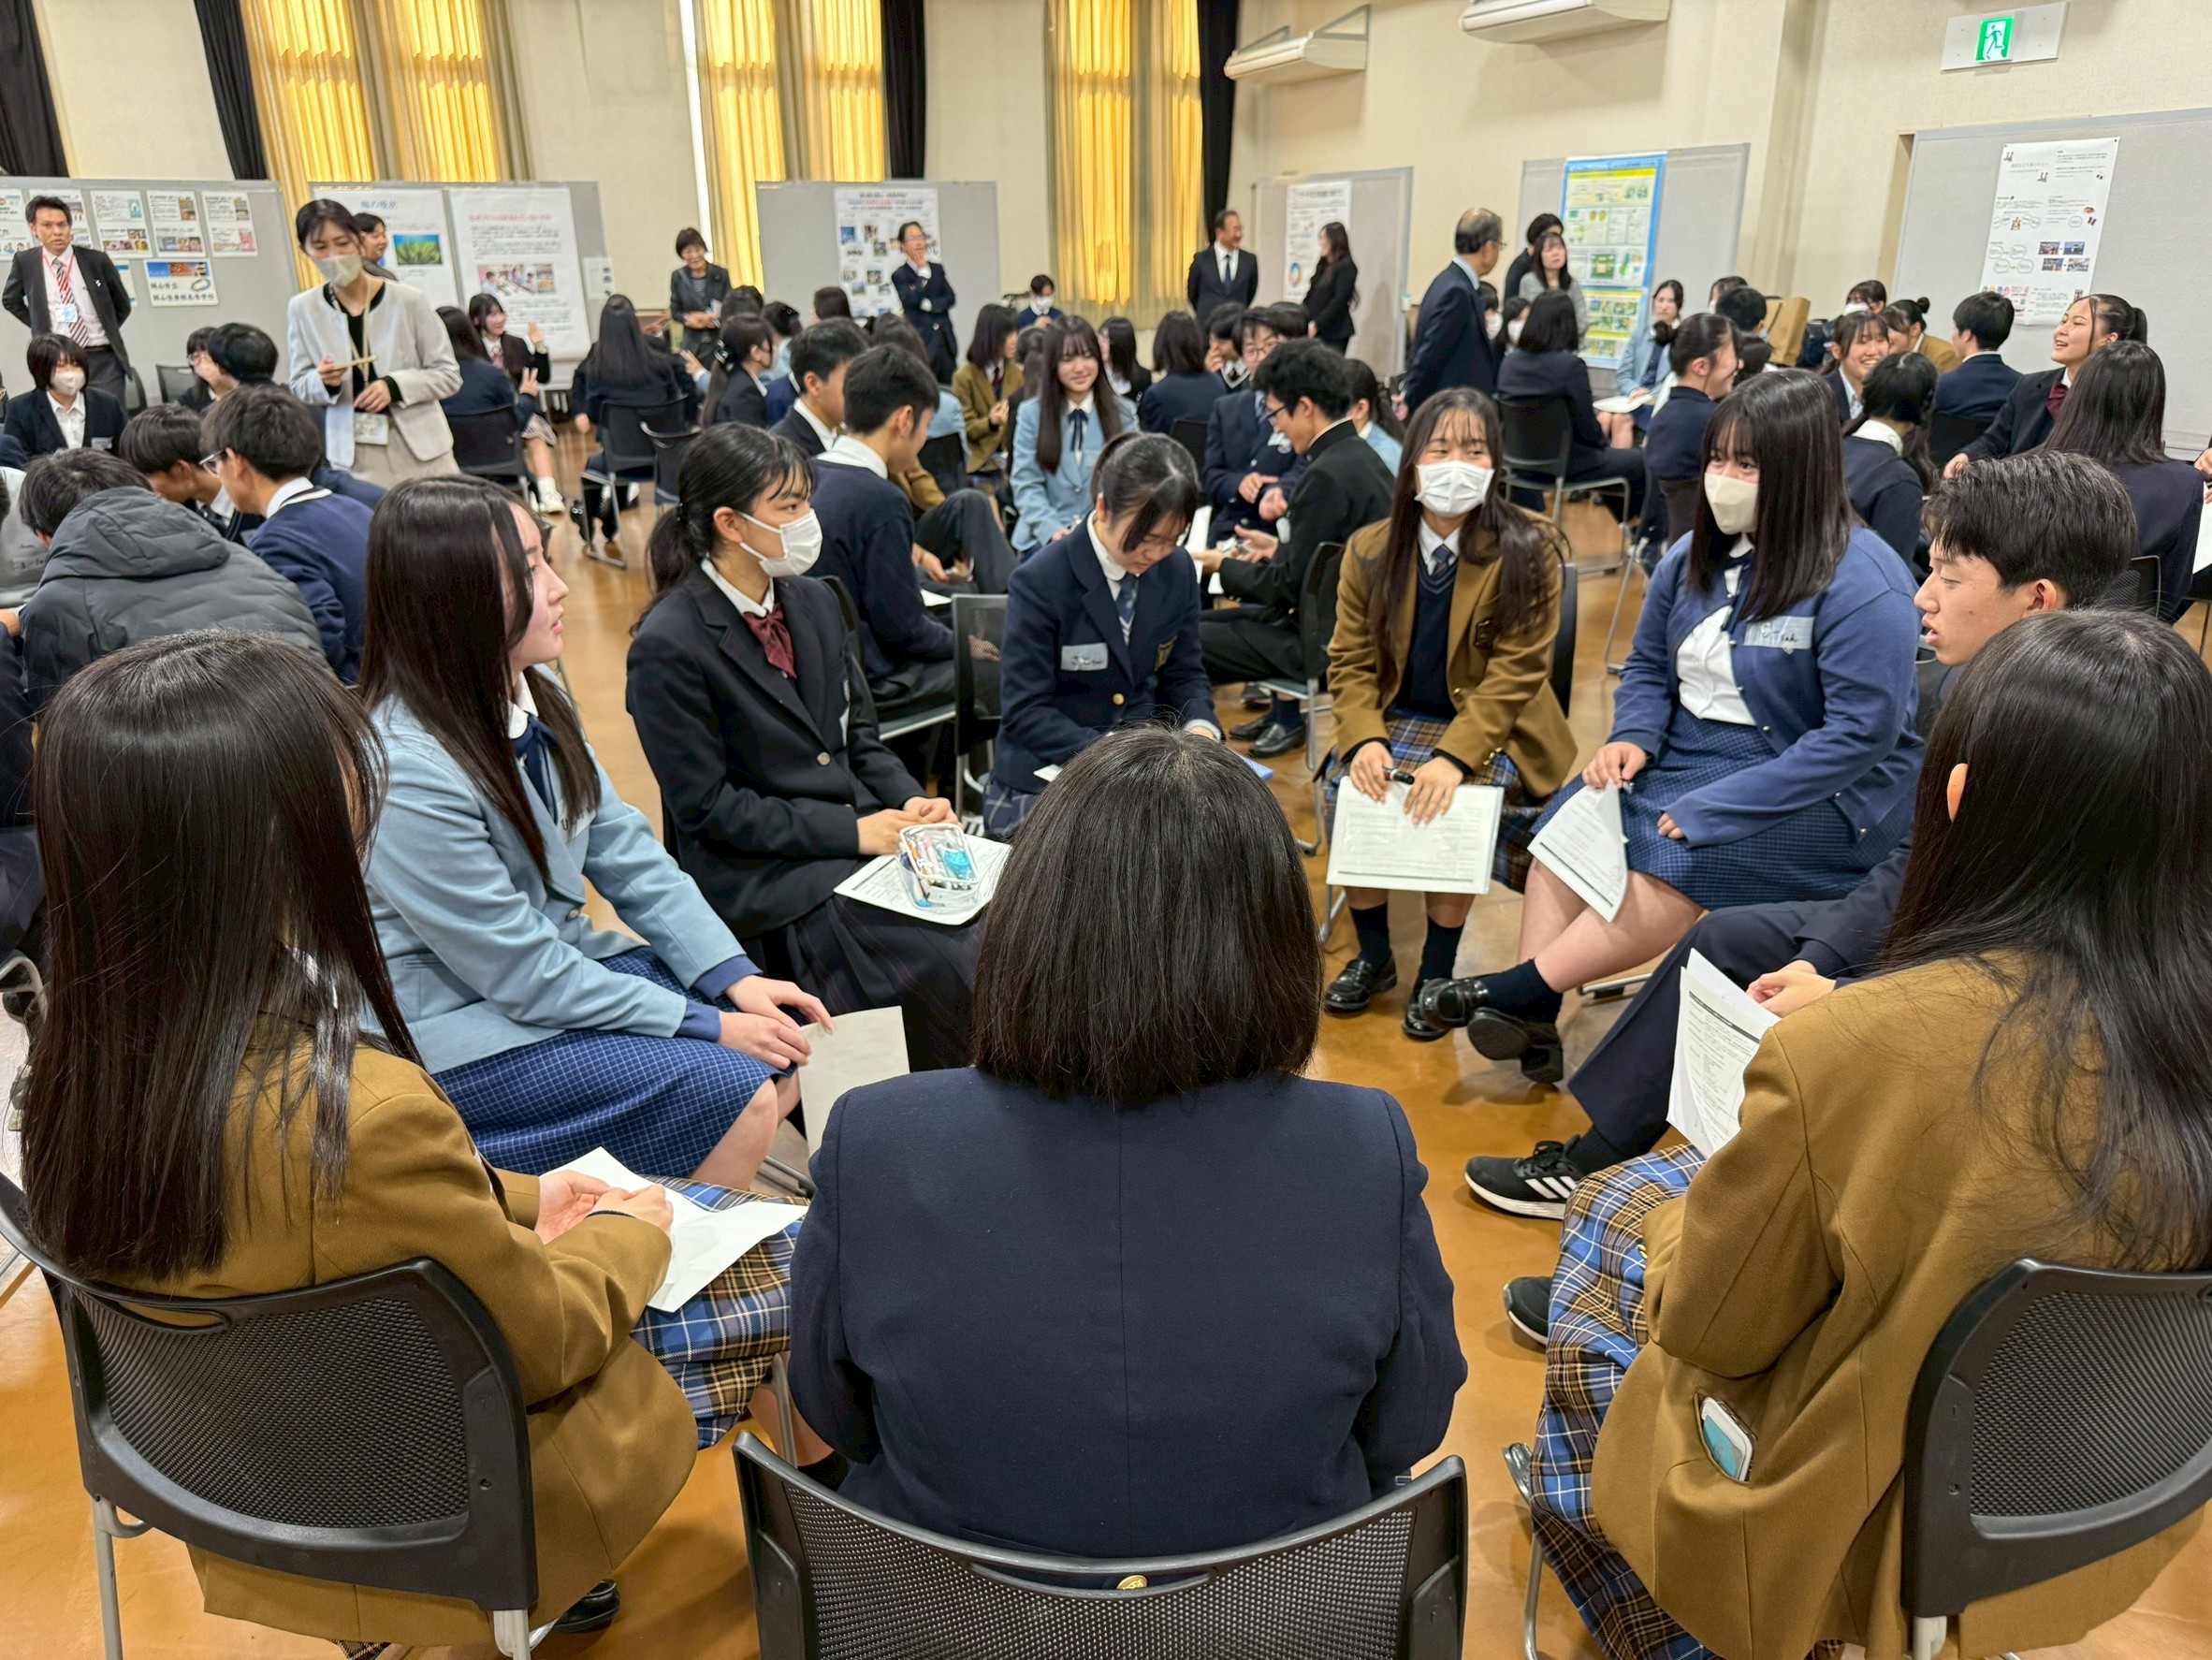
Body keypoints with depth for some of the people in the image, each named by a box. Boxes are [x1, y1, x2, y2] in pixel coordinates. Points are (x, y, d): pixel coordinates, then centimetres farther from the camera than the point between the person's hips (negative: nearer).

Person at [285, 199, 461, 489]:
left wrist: (395, 385, -15)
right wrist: (323, 381, -12)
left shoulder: (409, 301, -4)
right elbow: (299, 388, 11)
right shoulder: (302, 310, 4)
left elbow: (449, 375, 0)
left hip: (420, 453, -1)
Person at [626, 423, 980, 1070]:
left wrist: (909, 801, -5)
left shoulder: (814, 602, 8)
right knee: (950, 964, -22)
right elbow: (707, 809, -14)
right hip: (758, 874, -7)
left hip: (859, 832, 7)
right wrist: (852, 832, -17)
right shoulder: (668, 644, -13)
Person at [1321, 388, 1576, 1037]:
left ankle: (1437, 971, -7)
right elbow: (1350, 662, 0)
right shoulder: (1370, 551, 1)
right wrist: (1365, 740, -21)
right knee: (1346, 785, -24)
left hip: (1492, 729, -3)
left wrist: (1453, 755, -28)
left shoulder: (1526, 552, -10)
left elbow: (1517, 673, -14)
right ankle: (1372, 954, -1)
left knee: (1450, 802, -31)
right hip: (1397, 718, 3)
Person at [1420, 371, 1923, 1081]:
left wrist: (1714, 807, -26)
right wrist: (1632, 738, -9)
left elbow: (1861, 734, -22)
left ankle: (1520, 990, -22)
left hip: (1821, 790, -6)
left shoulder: (1862, 584, -18)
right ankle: (1532, 1019, -21)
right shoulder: (1696, 555, 4)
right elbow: (1648, 667, 14)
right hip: (1690, 747, 7)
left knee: (1676, 859, -30)